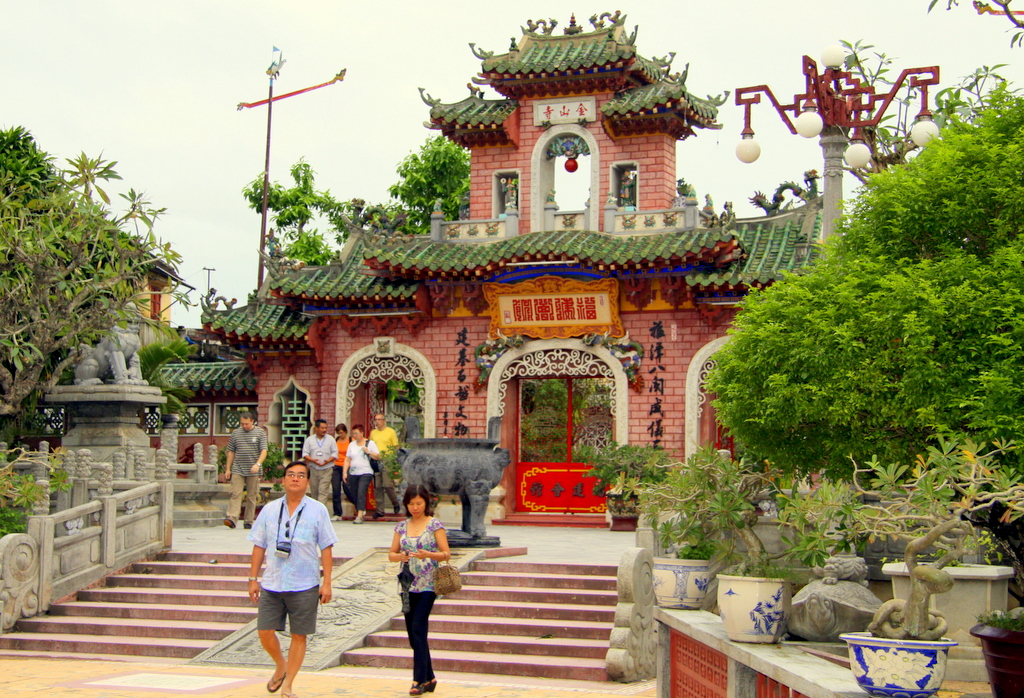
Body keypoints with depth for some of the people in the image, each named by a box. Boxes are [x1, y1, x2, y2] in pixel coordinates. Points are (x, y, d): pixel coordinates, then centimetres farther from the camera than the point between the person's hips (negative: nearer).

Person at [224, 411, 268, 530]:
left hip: (253, 471, -1)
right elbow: (231, 452, 14)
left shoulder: (260, 433, 4)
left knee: (252, 496, 3)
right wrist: (228, 468, 10)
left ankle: (249, 521, 9)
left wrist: (258, 464, -20)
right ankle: (232, 518, -19)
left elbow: (264, 451, -5)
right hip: (238, 470, 1)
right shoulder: (235, 433, 10)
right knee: (235, 493, -11)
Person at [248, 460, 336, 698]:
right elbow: (259, 546, 10)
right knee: (265, 632, 1)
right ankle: (280, 666, 31)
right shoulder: (269, 510, 6)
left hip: (305, 586, -2)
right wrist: (253, 578, 7)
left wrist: (327, 583, -4)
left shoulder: (318, 511, 0)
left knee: (299, 636, 3)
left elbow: (326, 549, 0)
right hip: (271, 584, 2)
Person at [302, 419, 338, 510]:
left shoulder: (330, 439, 6)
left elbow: (335, 453, 4)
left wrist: (328, 461, -15)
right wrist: (313, 460, -14)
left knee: (323, 492, -11)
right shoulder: (309, 439, 8)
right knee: (314, 491, 6)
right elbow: (305, 454, 4)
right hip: (313, 469, 2)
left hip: (326, 470, -2)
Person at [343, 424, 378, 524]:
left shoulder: (370, 443, 5)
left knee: (361, 493, -19)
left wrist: (368, 452, -11)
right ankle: (359, 513, 13)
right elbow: (347, 460, 14)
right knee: (355, 495, 3)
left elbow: (378, 456, 2)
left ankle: (360, 516, -24)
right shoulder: (352, 444, 15)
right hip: (353, 474, 5)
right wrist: (345, 472, 5)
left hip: (366, 473, -5)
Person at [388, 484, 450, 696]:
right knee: (413, 632, 8)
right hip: (408, 584, 5)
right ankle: (429, 678, 19)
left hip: (427, 584, -5)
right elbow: (391, 554, 11)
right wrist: (399, 556, -11)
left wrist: (428, 554, -23)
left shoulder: (435, 525, -3)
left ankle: (419, 679, -10)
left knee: (418, 628, -14)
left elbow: (447, 554, -5)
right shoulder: (402, 526, 10)